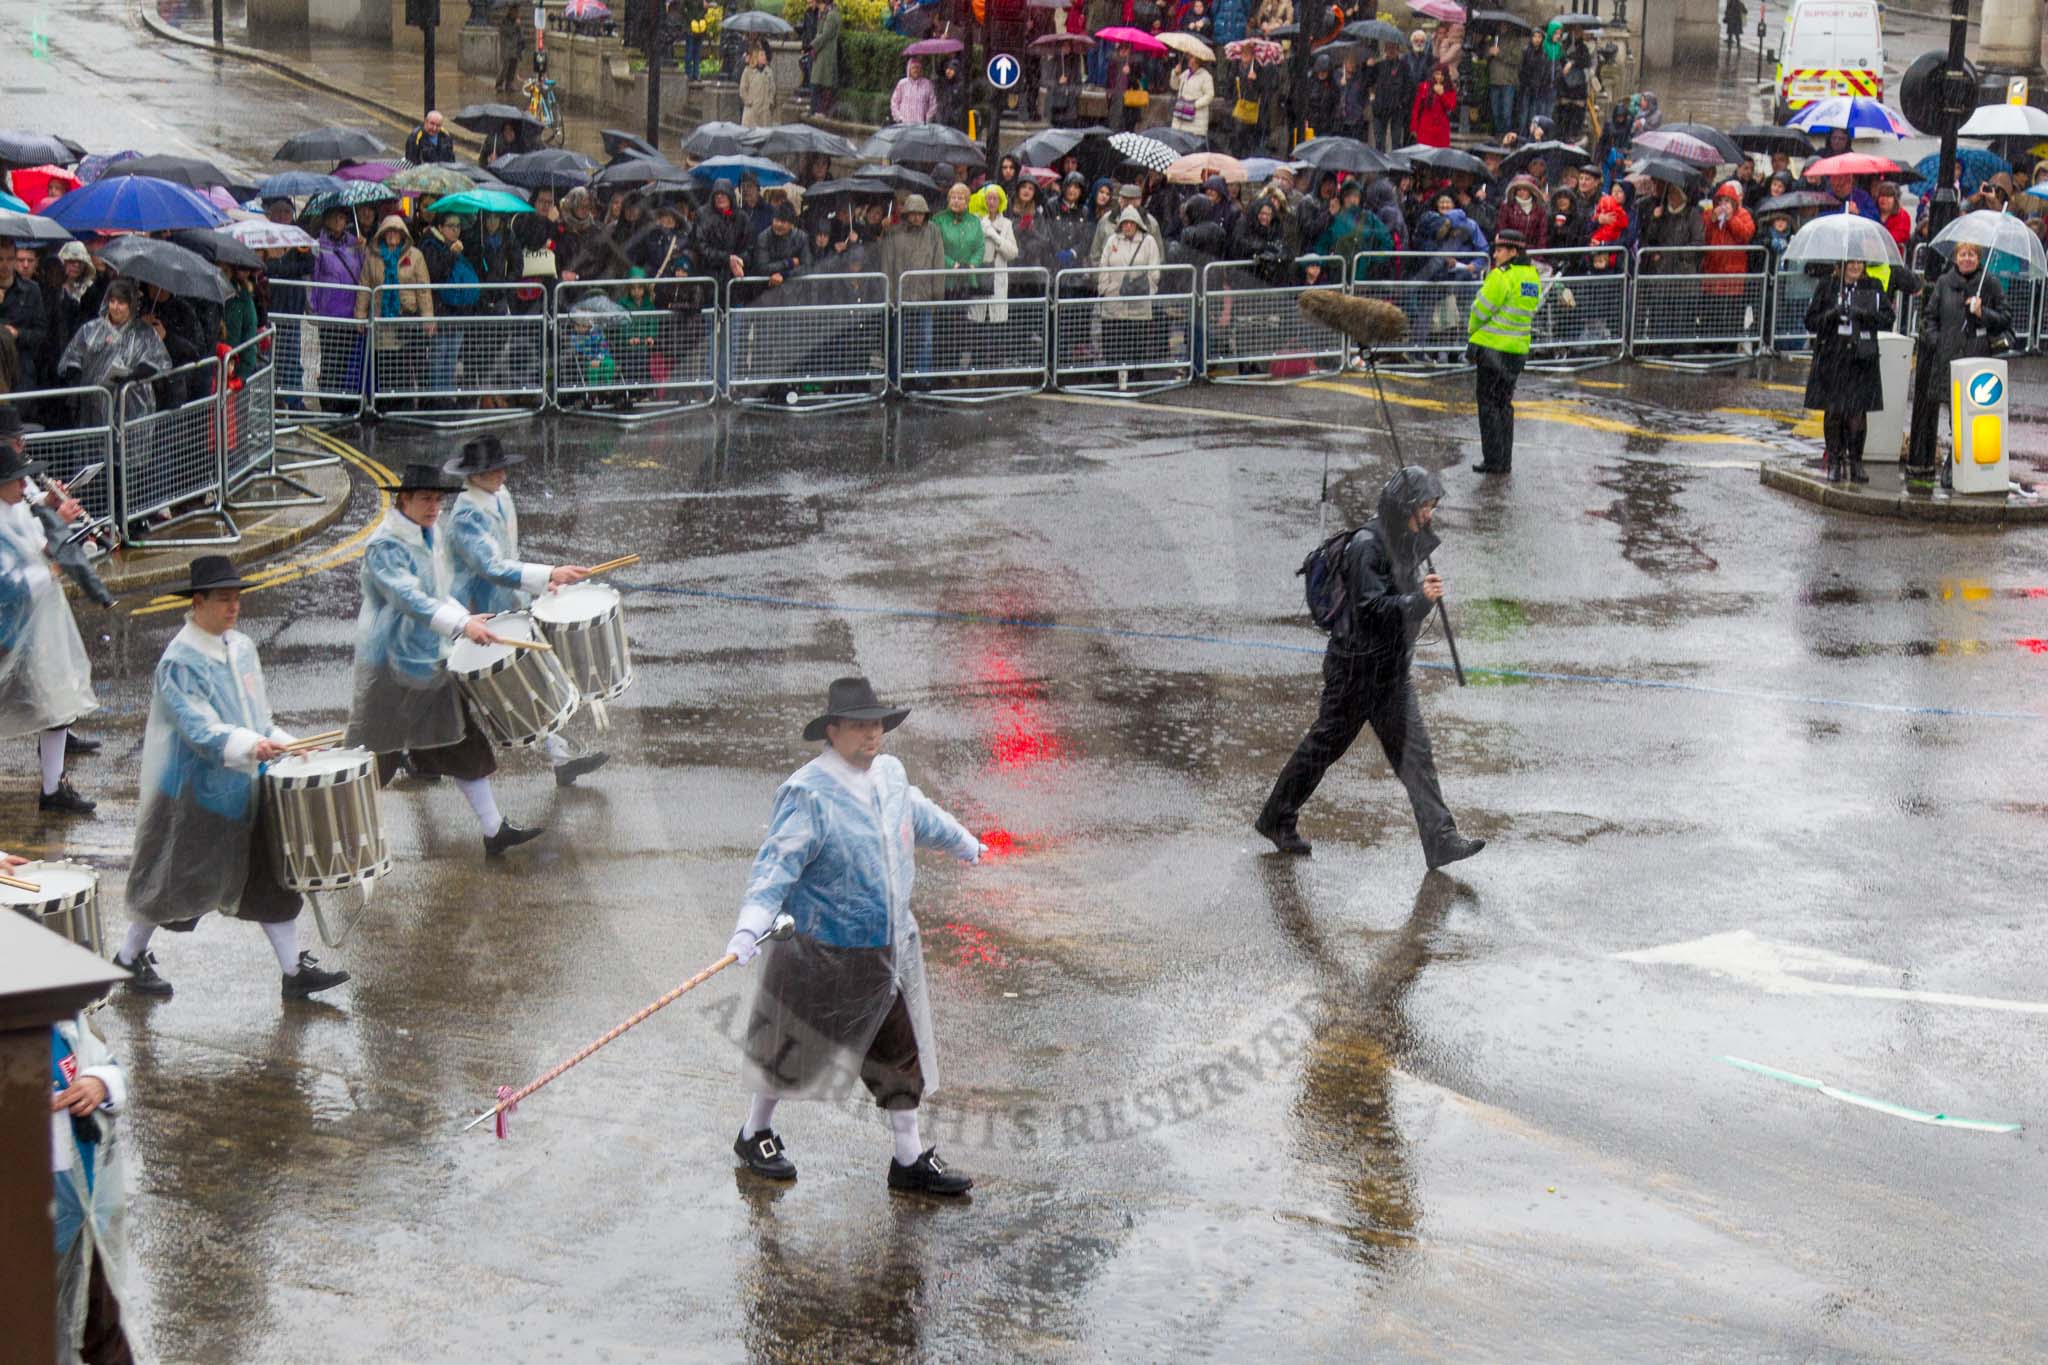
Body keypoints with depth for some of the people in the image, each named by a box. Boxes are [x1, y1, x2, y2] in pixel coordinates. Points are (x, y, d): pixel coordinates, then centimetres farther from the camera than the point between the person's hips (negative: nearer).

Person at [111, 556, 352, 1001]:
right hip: (194, 792, -7)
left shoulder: (241, 648, 7)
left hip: (244, 787, 7)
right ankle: (129, 959, 24)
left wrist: (284, 745, 4)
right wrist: (249, 746, -41)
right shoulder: (180, 661, -18)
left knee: (271, 877, 6)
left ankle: (295, 971, 10)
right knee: (175, 880, 5)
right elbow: (199, 728, -28)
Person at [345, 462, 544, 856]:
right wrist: (462, 624, -44)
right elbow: (409, 598, -34)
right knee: (374, 756, 1)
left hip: (431, 661, 9)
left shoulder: (432, 536, 9)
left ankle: (495, 831, 14)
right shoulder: (385, 545, -20)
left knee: (464, 743, 9)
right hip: (388, 666, -8)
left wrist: (465, 616, 9)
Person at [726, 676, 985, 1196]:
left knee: (903, 1049, 12)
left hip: (891, 948, 7)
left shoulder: (890, 773, 4)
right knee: (798, 1048, 10)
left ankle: (910, 1160, 24)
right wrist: (750, 928, -41)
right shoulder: (809, 794, -21)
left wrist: (964, 843, 44)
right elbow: (777, 863, -28)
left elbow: (919, 816, 26)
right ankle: (756, 1133, 33)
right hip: (825, 955, -7)